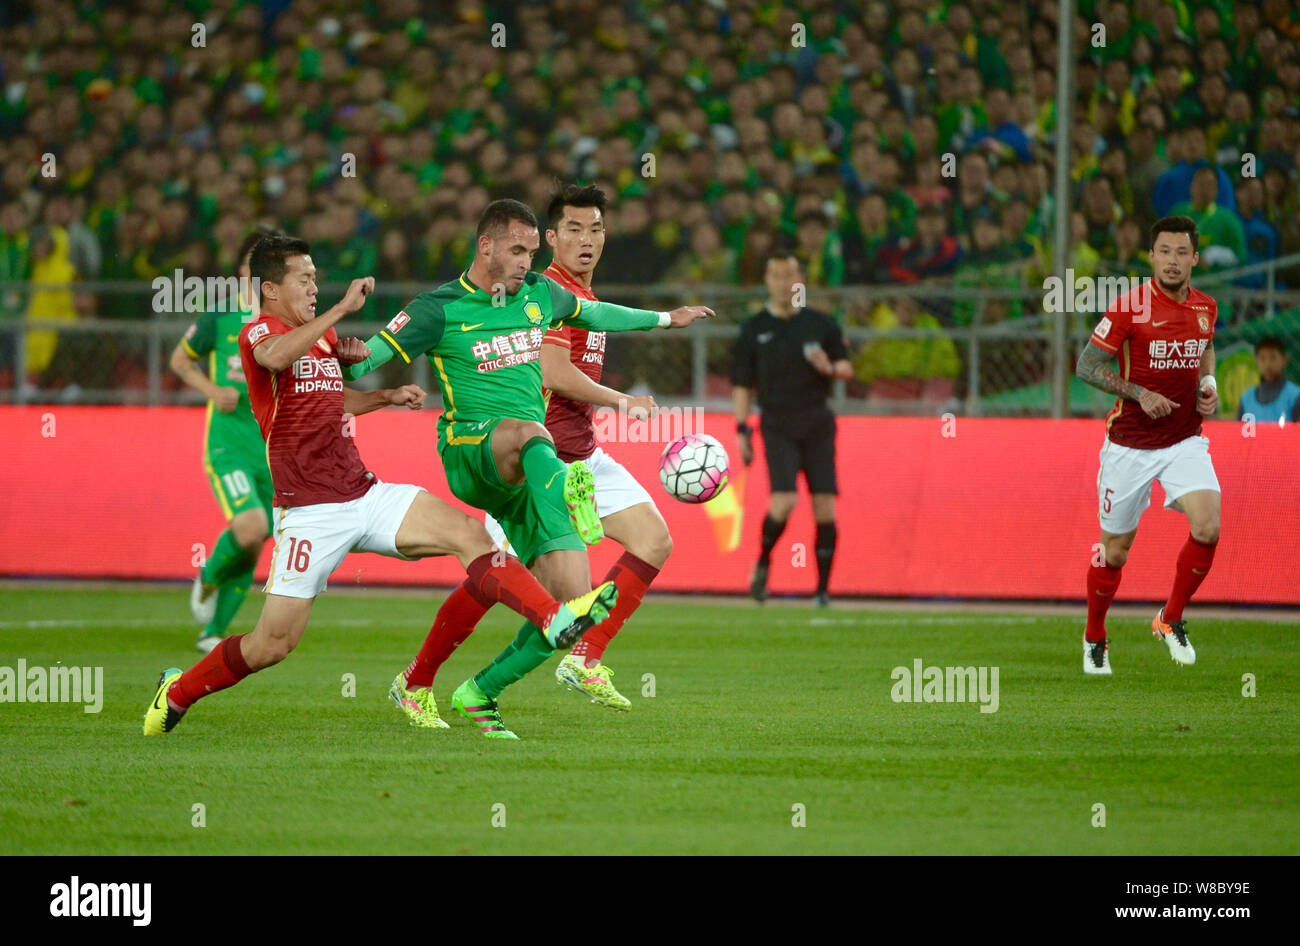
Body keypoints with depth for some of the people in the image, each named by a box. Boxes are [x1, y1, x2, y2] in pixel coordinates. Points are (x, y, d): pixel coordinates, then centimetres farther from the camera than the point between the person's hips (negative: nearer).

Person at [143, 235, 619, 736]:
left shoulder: (324, 337, 18)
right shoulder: (258, 331, -7)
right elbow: (275, 357, -34)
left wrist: (389, 396, 23)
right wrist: (343, 308, -31)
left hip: (365, 493, 7)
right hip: (309, 511, -7)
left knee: (468, 533, -13)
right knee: (273, 643, -4)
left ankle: (557, 620, -23)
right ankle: (176, 692, 18)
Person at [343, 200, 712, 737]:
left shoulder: (540, 295, 16)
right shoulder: (440, 310, 0)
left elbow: (593, 314, 36)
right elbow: (368, 358, -5)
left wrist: (665, 319, 45)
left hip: (526, 477, 5)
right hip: (468, 454, -5)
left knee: (570, 606, -8)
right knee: (526, 433, -42)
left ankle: (479, 694, 9)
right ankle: (567, 493, -77)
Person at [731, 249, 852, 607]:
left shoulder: (820, 324, 8)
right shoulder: (754, 329, 6)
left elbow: (847, 368, 12)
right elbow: (741, 384, 7)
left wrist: (830, 368, -10)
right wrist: (742, 429, -1)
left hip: (817, 423, 2)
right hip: (777, 425, -1)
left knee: (824, 504, -5)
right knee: (784, 500, -18)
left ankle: (823, 588, 2)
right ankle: (763, 562, 9)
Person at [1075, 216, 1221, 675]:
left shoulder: (1205, 307, 3)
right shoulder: (1131, 305, -13)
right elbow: (1086, 365, -10)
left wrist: (1209, 385, 4)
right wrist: (1140, 394, -20)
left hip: (1185, 439, 3)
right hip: (1131, 443, -3)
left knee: (1208, 526, -20)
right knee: (1115, 551, 6)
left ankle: (1171, 620, 2)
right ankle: (1094, 638, 31)